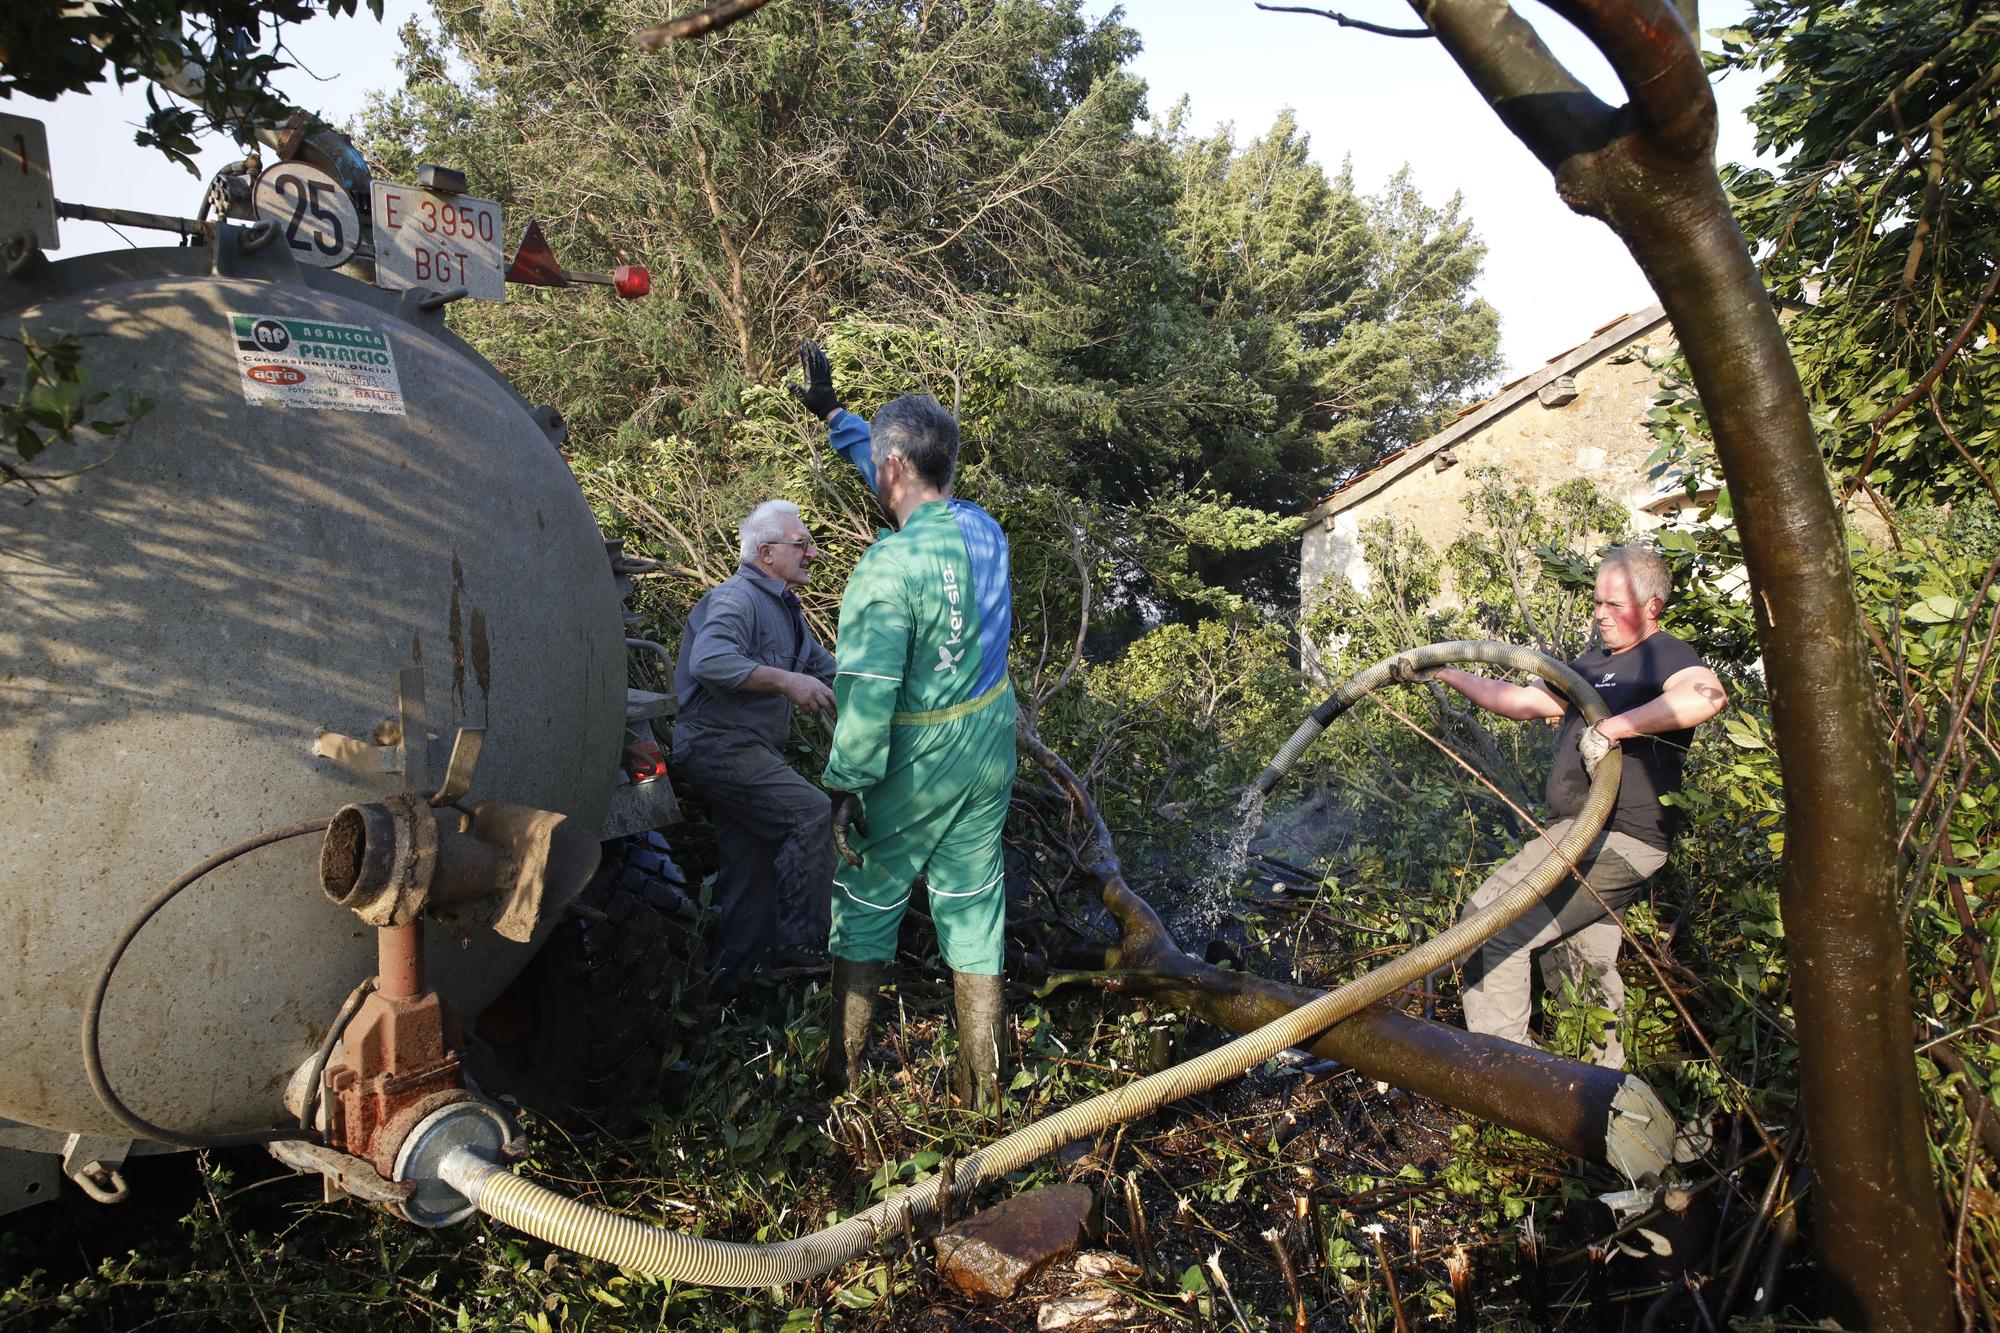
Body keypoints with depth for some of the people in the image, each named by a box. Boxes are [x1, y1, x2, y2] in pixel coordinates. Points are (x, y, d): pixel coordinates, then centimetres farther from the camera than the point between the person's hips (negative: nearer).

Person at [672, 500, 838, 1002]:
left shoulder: (785, 607, 19)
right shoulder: (737, 598, -14)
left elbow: (826, 668, 24)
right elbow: (709, 660, -33)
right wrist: (786, 681, -35)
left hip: (746, 752, 10)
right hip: (719, 746, -10)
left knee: (751, 867, 12)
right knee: (814, 812, -21)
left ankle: (734, 980, 21)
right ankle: (821, 943, -14)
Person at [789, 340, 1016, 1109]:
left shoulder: (891, 565, -24)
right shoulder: (982, 528, -1)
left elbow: (867, 692, -27)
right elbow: (912, 486, 17)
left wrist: (844, 784, -17)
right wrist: (833, 415, 25)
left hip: (915, 767, -6)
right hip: (989, 752, 6)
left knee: (866, 906, 14)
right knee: (974, 909, 15)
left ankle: (843, 1068, 28)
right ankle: (981, 1085, 25)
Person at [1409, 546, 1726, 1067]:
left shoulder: (1664, 656, -8)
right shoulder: (1594, 664, 21)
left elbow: (1706, 695, -31)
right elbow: (1519, 700, 26)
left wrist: (1613, 727, -29)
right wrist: (1446, 675, 22)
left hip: (1616, 840, -9)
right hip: (1580, 831, 9)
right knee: (1582, 964, 15)